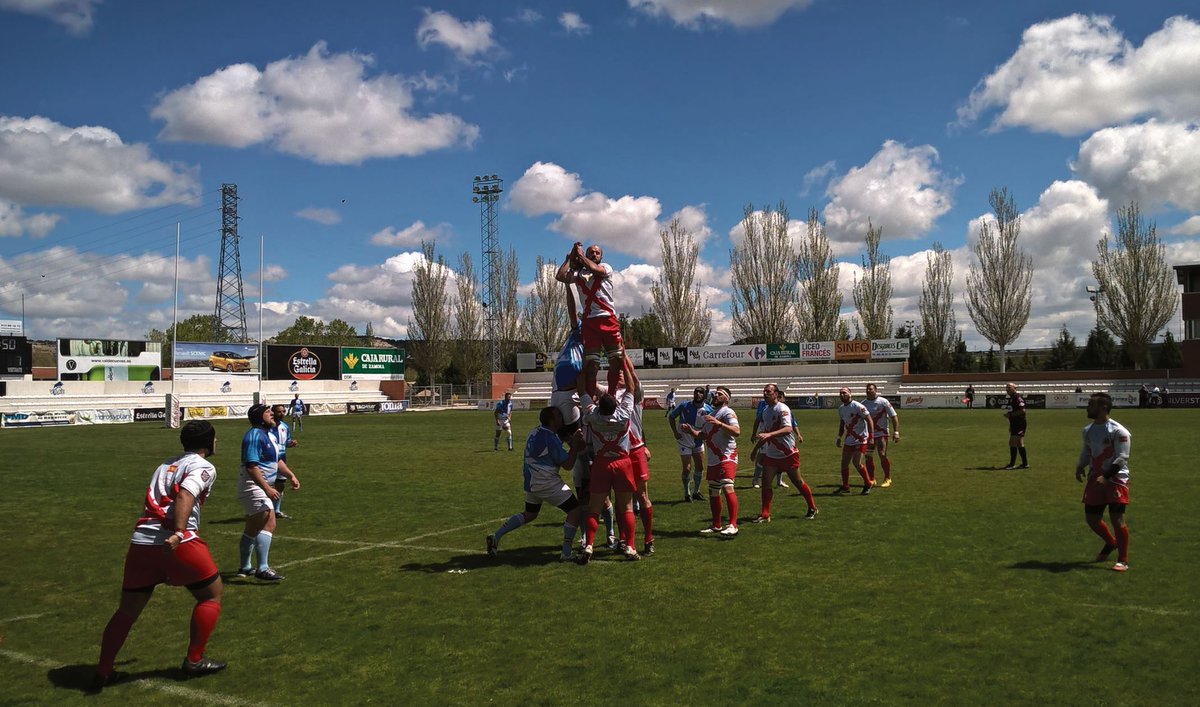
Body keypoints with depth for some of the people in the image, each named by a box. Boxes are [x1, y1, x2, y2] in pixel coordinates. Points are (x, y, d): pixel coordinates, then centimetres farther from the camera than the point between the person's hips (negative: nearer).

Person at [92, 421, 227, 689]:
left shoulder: (165, 465, 24)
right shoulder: (203, 467, 2)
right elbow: (184, 496, -17)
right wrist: (178, 534, -28)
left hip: (140, 542, 7)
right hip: (176, 543, -7)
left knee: (127, 611, 19)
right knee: (211, 595, 13)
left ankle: (102, 673, 25)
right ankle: (194, 661, 14)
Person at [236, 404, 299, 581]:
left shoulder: (267, 434, 14)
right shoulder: (255, 436, -17)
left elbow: (276, 461, 23)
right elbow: (251, 466, -25)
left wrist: (291, 475, 12)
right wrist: (267, 488, -29)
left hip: (261, 488, 11)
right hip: (253, 487, -11)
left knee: (252, 528, 19)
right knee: (268, 524, -19)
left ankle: (244, 568, 32)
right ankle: (263, 569, -24)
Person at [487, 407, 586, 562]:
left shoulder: (536, 432, 7)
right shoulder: (550, 439, -21)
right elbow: (568, 464, -15)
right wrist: (575, 444, -7)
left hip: (531, 482, 9)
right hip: (546, 483, -9)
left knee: (529, 514, 26)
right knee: (576, 509, -1)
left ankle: (496, 537, 20)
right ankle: (566, 553, -4)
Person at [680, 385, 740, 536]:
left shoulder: (728, 412, -7)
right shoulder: (710, 415, 21)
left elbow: (737, 431, -24)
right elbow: (703, 435, 25)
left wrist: (718, 423, -34)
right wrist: (691, 431, 7)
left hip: (726, 457, -9)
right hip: (713, 460, 9)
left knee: (727, 487, -20)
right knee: (713, 492, 13)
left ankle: (733, 525, -21)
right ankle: (716, 525, 23)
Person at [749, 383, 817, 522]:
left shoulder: (782, 409, -17)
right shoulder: (765, 410, 8)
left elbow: (788, 429, -32)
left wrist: (769, 434, -44)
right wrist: (756, 449, 25)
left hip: (788, 453, -6)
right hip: (771, 454, 6)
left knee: (798, 482, 6)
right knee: (765, 483, -3)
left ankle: (812, 509, 25)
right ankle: (765, 515, 3)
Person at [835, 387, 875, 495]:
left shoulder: (857, 406, -15)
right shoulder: (841, 409, 9)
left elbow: (869, 420, -15)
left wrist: (871, 436, -20)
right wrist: (839, 437, 16)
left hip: (861, 439, -8)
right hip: (849, 440, 8)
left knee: (856, 463, -14)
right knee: (844, 463, 6)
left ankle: (868, 484, 4)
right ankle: (845, 487, 19)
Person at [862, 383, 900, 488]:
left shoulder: (883, 402, -8)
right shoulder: (863, 403, 6)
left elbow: (893, 416, -7)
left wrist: (896, 432, -13)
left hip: (881, 433, -4)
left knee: (882, 455, -11)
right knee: (868, 457, 3)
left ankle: (887, 479, 2)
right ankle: (871, 479, 16)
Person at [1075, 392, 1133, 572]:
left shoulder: (1118, 431, -14)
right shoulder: (1088, 430, 9)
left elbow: (1122, 458, -19)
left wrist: (1105, 476, -27)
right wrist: (1080, 467, 2)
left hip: (1115, 480, -7)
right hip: (1095, 479, 7)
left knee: (1117, 519, -9)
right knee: (1091, 518, 10)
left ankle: (1123, 560, 4)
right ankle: (1111, 543, 38)